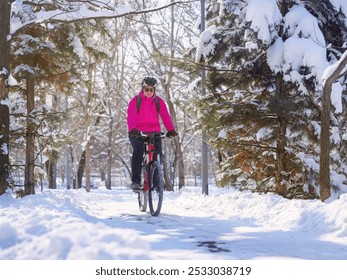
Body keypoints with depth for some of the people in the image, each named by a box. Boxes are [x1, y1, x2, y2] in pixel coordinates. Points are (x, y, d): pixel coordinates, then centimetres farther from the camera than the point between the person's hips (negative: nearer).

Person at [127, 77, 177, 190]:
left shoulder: (159, 101, 6)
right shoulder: (135, 100, -1)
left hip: (154, 133, 2)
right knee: (138, 150, -28)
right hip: (137, 133, -2)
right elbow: (131, 116, -14)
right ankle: (135, 181, -23)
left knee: (157, 154, -13)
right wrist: (132, 129, -34)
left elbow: (165, 116, -7)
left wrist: (171, 129, -24)